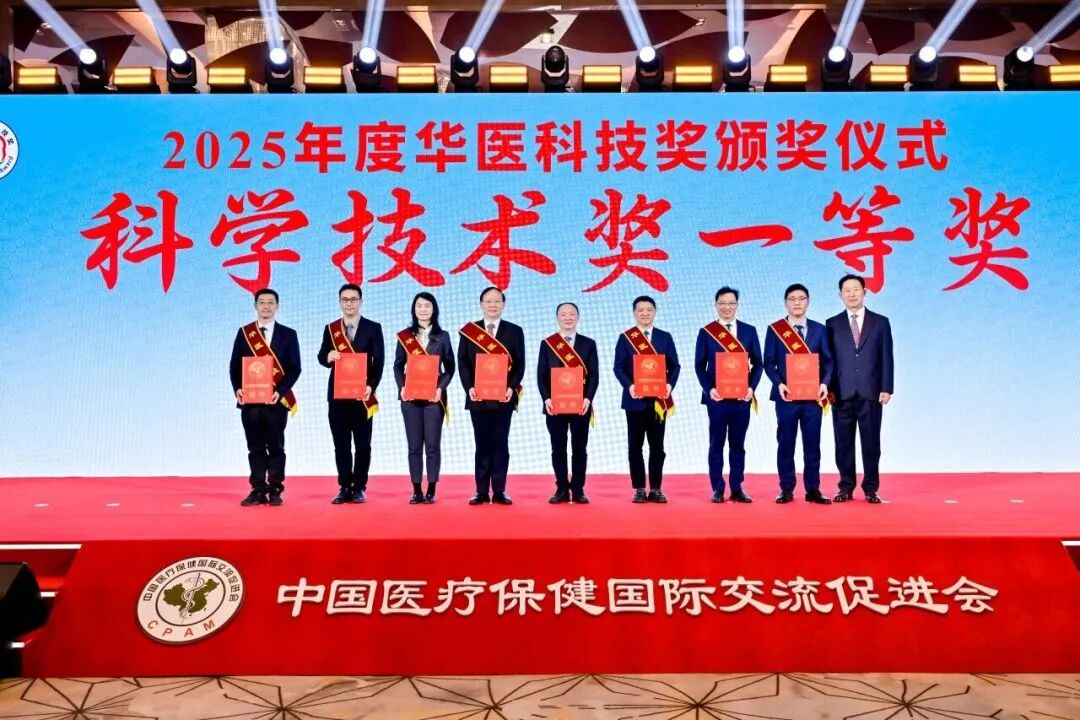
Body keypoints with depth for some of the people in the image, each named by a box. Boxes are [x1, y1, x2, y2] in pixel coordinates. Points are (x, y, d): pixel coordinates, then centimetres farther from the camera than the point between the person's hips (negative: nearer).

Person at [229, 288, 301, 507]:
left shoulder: (288, 334, 5)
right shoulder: (244, 333, 10)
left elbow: (295, 368, -1)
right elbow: (235, 365, 8)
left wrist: (280, 391, -14)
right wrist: (237, 389, -8)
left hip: (276, 400, -2)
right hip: (250, 400, 2)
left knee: (276, 447, 2)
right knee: (255, 448, 5)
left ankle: (275, 491, 7)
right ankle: (258, 491, 10)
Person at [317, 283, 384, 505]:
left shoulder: (373, 328, 3)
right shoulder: (330, 329, 11)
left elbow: (379, 361, -3)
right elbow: (321, 357, 7)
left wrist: (371, 386, -16)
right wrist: (328, 357, -17)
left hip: (362, 395, -2)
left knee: (362, 444, 2)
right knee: (341, 444, 5)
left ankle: (359, 488, 10)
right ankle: (344, 488, 12)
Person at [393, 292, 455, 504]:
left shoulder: (442, 336, 6)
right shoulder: (404, 336, 7)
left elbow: (450, 367, 5)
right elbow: (398, 366, 7)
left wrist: (441, 388, -10)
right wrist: (401, 387, -9)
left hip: (434, 396, -1)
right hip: (411, 396, 1)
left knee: (433, 444, -1)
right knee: (414, 445, 3)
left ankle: (431, 491, 4)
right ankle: (416, 491, 7)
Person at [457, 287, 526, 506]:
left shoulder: (514, 331, 7)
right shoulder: (468, 331, 8)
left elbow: (520, 364, 3)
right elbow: (463, 363, 3)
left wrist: (512, 388, -11)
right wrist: (469, 387, -11)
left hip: (503, 397, 0)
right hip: (477, 397, 0)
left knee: (500, 444, 1)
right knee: (482, 445, 4)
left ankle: (499, 491, 6)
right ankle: (482, 492, 7)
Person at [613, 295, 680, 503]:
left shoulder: (665, 337, 9)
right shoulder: (625, 338, 4)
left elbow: (674, 366, 6)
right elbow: (619, 367, -2)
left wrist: (670, 385, -12)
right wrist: (629, 386, -18)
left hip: (659, 399, 1)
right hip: (635, 399, -1)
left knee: (657, 446, 4)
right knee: (635, 446, 2)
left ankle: (656, 489, 11)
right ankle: (639, 489, 9)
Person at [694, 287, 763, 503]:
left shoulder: (749, 331, 8)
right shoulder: (706, 332, 4)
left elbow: (757, 363, 7)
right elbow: (699, 365, 2)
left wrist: (752, 387, -8)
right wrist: (709, 389, -12)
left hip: (742, 397, 1)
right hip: (716, 397, -1)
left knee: (738, 445, 7)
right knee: (716, 444, 3)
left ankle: (737, 489, 12)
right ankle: (717, 489, 9)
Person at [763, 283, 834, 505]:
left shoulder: (819, 330, 9)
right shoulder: (775, 329, 4)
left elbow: (827, 361, 7)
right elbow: (769, 363, 1)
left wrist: (824, 383, -10)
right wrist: (779, 384, -14)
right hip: (786, 395, -1)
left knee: (812, 444, 3)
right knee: (785, 444, 3)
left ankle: (813, 489, 10)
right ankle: (786, 489, 10)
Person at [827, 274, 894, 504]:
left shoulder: (880, 322, 8)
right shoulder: (832, 324, 8)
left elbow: (886, 357, 5)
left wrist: (886, 388, -3)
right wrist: (828, 388, -3)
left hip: (871, 392, 0)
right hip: (842, 393, 1)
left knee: (871, 442, 3)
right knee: (844, 442, 3)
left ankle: (871, 489, 11)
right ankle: (846, 487, 12)